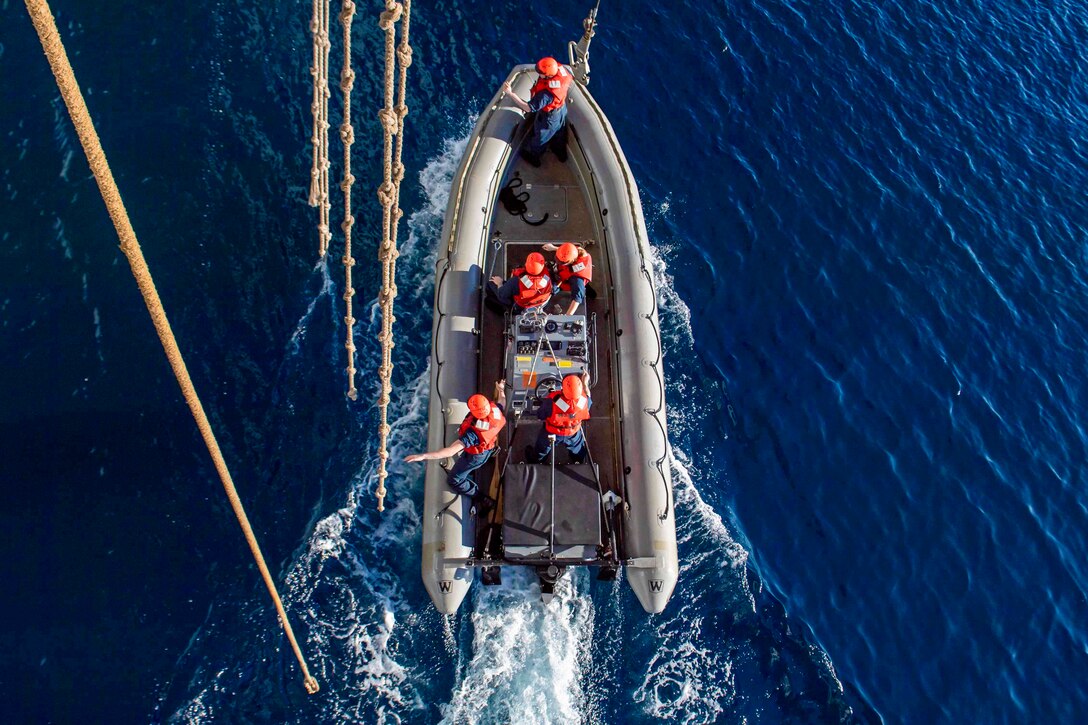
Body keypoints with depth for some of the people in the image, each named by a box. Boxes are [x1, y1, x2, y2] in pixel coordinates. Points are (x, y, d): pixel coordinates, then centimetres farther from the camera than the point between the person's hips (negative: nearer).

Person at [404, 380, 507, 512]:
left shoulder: (473, 433, -47)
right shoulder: (495, 410, -31)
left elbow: (451, 451, -51)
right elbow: (501, 403, -3)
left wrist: (423, 456, -54)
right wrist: (501, 390, 17)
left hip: (475, 456, -7)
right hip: (488, 448, 7)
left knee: (453, 480, 13)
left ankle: (483, 500, 18)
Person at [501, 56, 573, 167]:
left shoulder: (545, 93, -49)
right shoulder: (561, 68, -29)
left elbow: (529, 108, -41)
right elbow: (570, 78, -5)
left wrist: (510, 93, -46)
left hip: (549, 117, -7)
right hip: (562, 110, 7)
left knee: (539, 138, 26)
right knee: (559, 133, 36)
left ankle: (533, 157, 55)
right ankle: (561, 153, 64)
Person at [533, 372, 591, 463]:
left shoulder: (552, 401, -42)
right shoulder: (584, 400, -34)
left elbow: (540, 416, -20)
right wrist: (585, 384, 1)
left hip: (551, 434, -1)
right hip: (573, 435, 1)